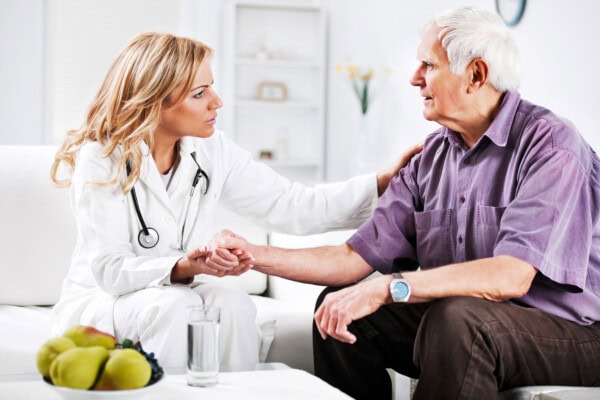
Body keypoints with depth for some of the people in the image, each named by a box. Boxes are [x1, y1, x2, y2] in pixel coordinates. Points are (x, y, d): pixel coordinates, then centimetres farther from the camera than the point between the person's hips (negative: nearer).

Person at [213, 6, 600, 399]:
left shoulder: (550, 144, -16)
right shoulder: (431, 158, 6)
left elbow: (511, 276, -28)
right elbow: (358, 257, 4)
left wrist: (390, 287, -33)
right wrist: (257, 255, -4)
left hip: (568, 329, -6)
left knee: (456, 316, -34)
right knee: (339, 305, -4)